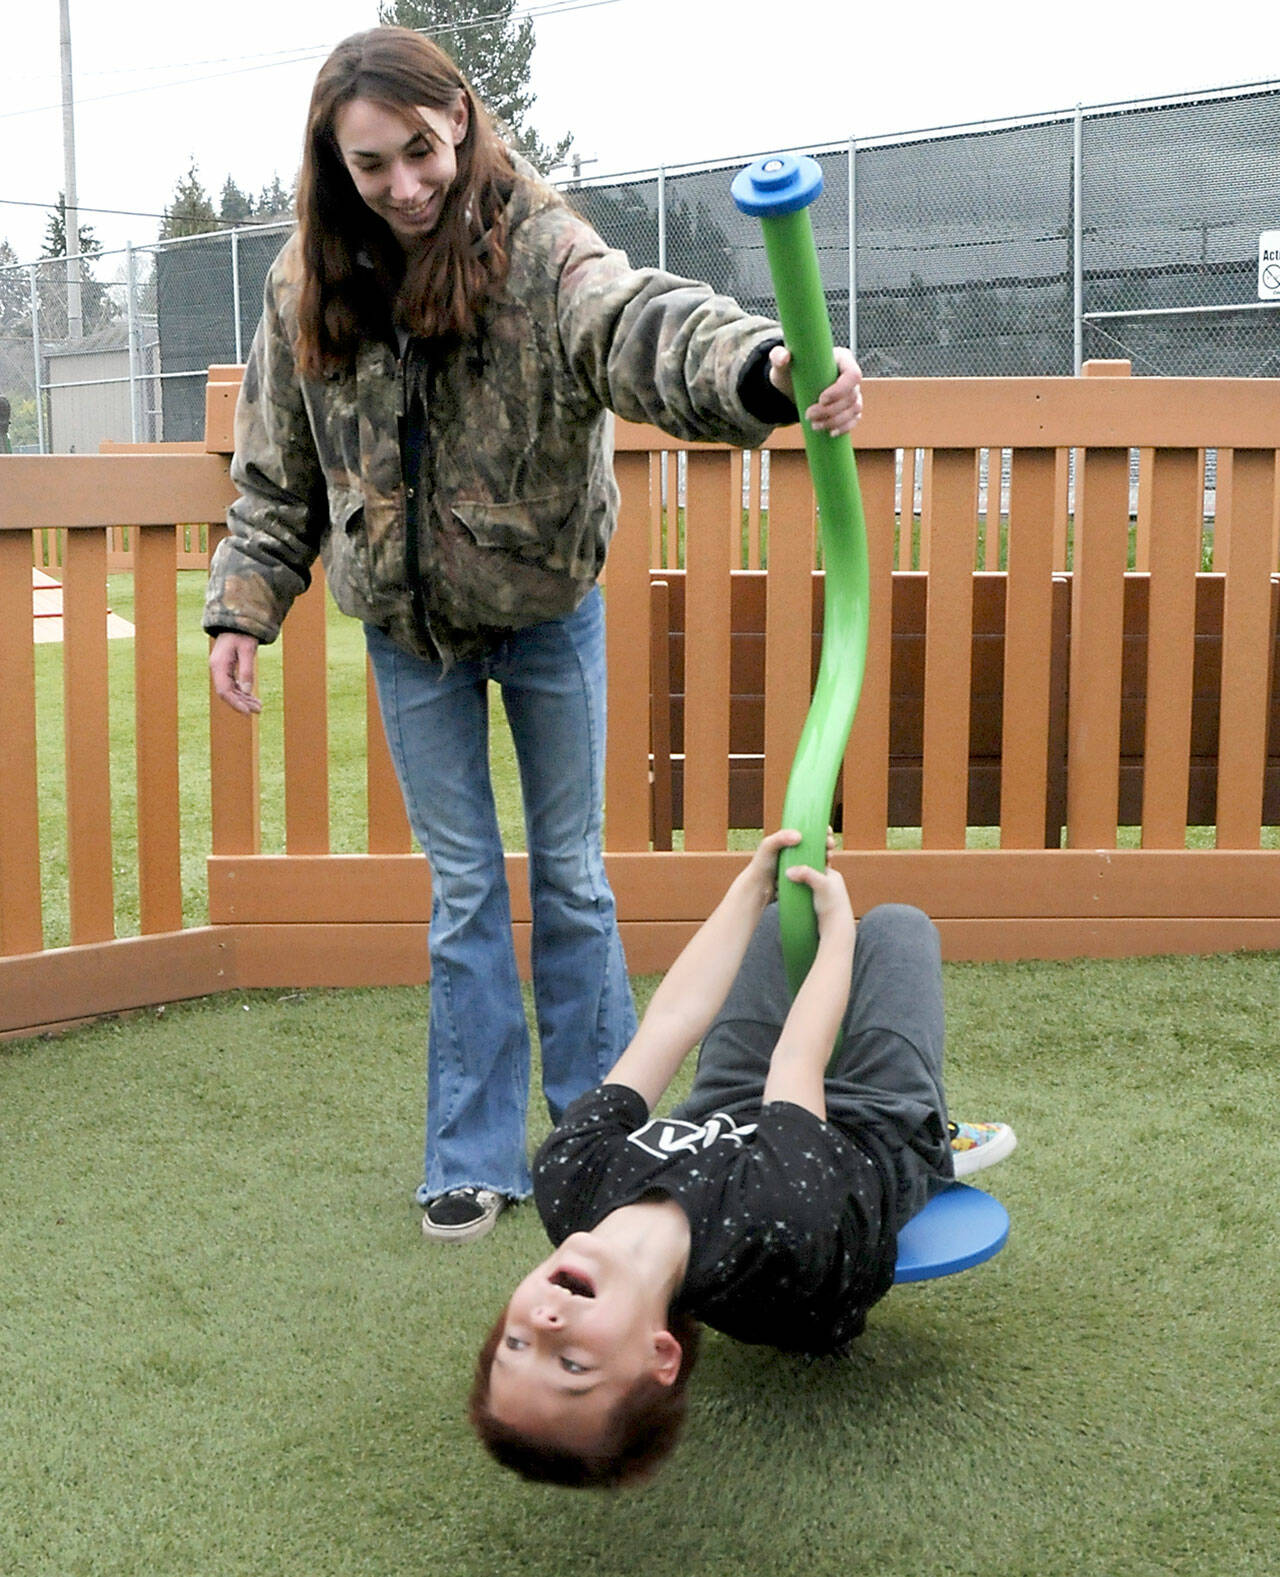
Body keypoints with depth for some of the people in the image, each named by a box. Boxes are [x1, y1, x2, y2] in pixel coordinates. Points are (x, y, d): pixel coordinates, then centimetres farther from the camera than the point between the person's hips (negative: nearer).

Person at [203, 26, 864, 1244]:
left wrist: (761, 367, -60)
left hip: (546, 607, -2)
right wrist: (242, 607, -2)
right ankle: (476, 1160, 19)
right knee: (462, 889, 9)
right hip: (410, 628, 3)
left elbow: (640, 325, -40)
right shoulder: (308, 287, -6)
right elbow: (276, 472, 4)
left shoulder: (538, 247, -19)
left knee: (572, 873, 10)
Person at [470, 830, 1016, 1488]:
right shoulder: (778, 1236, -52)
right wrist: (837, 922, -13)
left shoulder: (567, 1184, -42)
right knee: (896, 925, 14)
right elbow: (799, 1063, -34)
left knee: (777, 922, 23)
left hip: (720, 1117, 4)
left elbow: (669, 1024, -31)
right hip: (880, 1136, -3)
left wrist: (753, 881, -15)